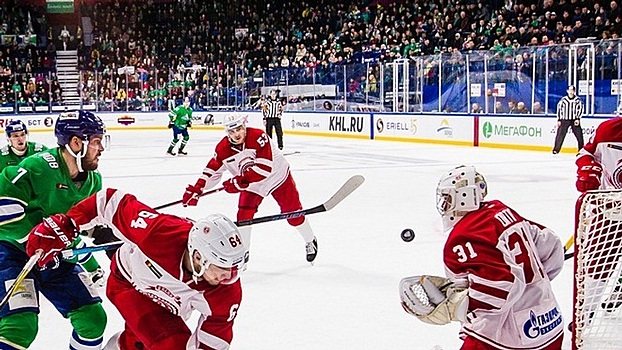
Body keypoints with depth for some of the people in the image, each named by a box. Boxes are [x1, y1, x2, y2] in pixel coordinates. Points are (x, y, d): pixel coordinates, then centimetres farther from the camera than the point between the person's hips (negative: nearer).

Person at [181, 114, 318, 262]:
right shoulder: (223, 148, -17)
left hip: (277, 176, -4)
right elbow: (212, 171, -11)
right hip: (251, 184, 4)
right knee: (244, 215, -9)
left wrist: (240, 181, -42)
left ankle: (310, 242, 29)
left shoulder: (258, 137, -33)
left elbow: (265, 167, -39)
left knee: (292, 212, 4)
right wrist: (196, 189, -22)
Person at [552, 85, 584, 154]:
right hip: (564, 120, 0)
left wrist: (578, 119, -9)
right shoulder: (563, 99, -1)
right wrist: (559, 120, 0)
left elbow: (580, 109, 0)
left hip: (574, 120, 0)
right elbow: (559, 109, 3)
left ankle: (582, 150, 8)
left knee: (579, 135, -3)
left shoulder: (577, 99, -1)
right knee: (560, 135, -5)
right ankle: (556, 149, 1)